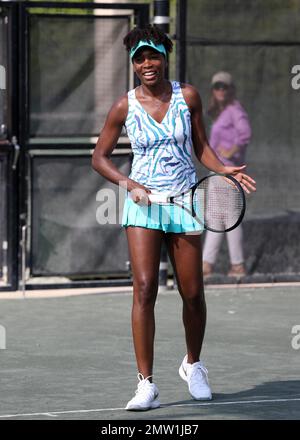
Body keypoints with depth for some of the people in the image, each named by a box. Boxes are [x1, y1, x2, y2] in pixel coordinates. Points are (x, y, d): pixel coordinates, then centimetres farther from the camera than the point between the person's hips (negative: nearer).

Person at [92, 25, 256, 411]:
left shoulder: (187, 96, 1)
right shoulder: (125, 106, -1)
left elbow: (201, 147, 11)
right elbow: (99, 158, 6)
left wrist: (223, 169, -8)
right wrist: (128, 184, -10)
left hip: (184, 202, 1)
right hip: (142, 203, -1)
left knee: (192, 293, 2)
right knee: (144, 289, -15)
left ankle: (193, 364, 30)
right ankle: (146, 385, -14)